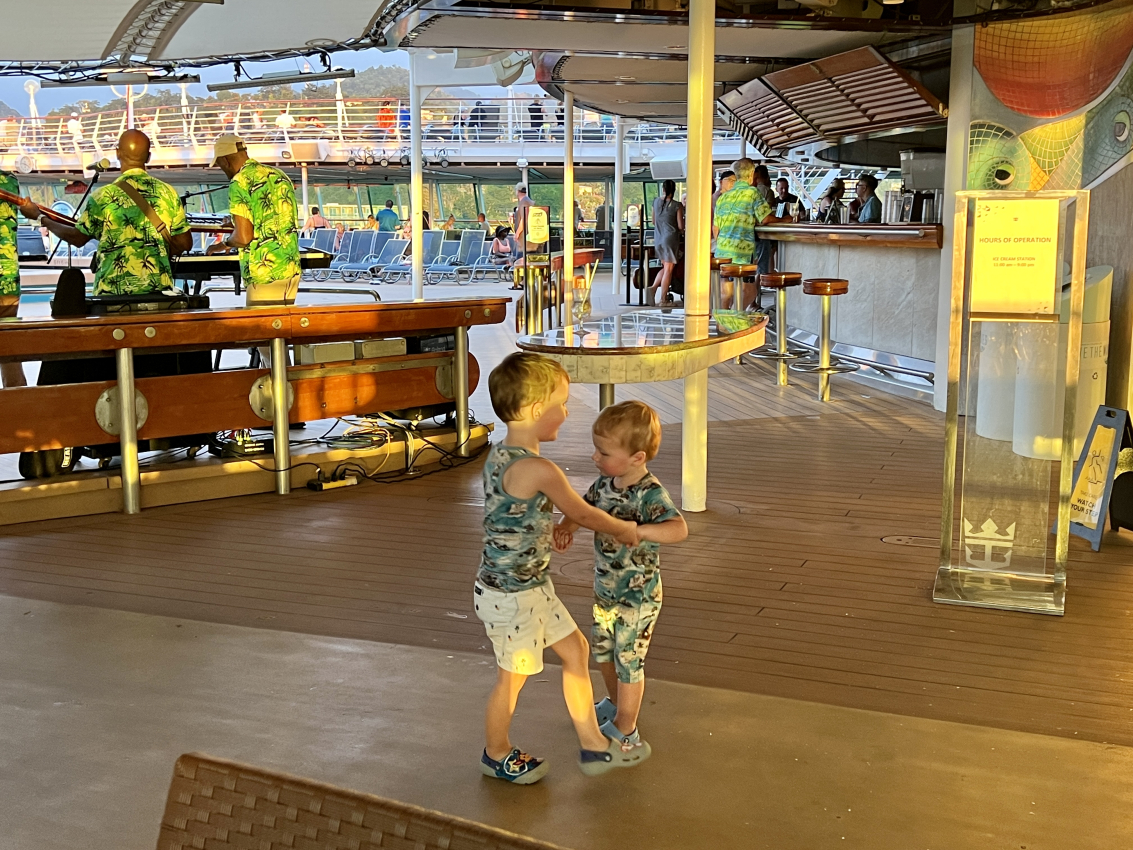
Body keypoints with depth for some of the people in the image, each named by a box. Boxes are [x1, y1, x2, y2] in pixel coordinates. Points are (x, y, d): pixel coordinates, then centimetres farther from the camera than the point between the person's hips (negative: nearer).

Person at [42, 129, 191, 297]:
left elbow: (78, 238, 6)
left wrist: (45, 221, 22)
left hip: (113, 290, -2)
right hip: (159, 289, 2)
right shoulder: (167, 192, 2)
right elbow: (185, 243, 5)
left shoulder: (105, 196, -4)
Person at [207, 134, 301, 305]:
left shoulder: (239, 183, -9)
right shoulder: (280, 175, 13)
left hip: (265, 273, -7)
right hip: (291, 268, 8)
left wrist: (224, 244, 7)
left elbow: (243, 237, -14)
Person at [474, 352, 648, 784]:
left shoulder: (499, 454, 0)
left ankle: (593, 745, 31)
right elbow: (583, 513, -12)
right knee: (513, 676, 12)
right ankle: (497, 755, 36)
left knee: (575, 648, 18)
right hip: (512, 596, -9)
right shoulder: (540, 470, -28)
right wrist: (624, 529, 4)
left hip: (531, 586, 9)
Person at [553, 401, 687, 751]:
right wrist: (566, 527, -13)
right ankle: (615, 703, 51)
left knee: (628, 661, 9)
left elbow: (679, 529, -44)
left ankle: (624, 731, 28)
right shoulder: (605, 481, -6)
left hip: (637, 597, -8)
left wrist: (633, 529, -56)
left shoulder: (650, 494, -29)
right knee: (602, 650, 26)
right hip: (606, 590, 8)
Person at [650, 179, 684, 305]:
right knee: (668, 270, 2)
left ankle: (653, 287, -5)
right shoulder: (677, 205, -9)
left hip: (658, 239, 5)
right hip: (670, 239, -5)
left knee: (665, 268, 18)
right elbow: (680, 226, -8)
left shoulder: (656, 202, 5)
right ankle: (662, 299, 1)